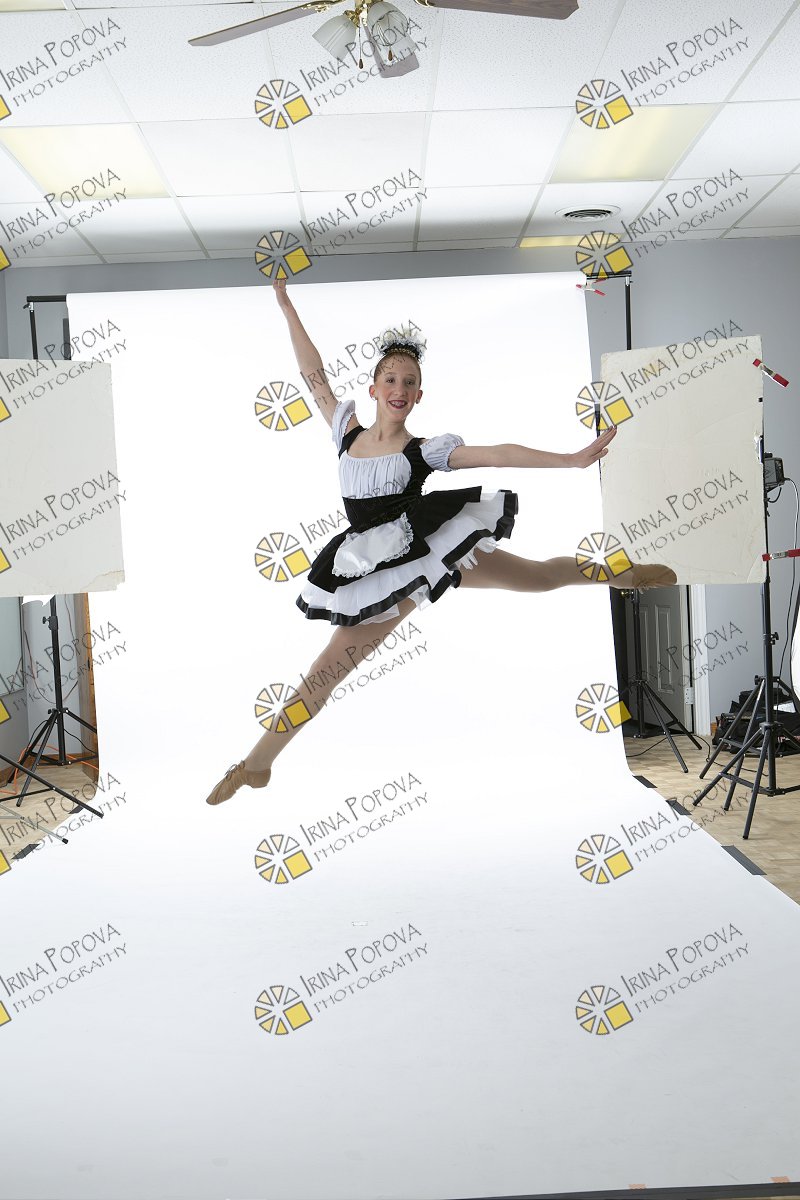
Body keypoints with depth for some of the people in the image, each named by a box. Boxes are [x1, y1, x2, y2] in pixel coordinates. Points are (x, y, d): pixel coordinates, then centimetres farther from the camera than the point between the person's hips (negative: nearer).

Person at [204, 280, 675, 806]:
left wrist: (574, 459, -18)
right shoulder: (348, 431, 5)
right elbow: (315, 374, 9)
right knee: (324, 673, 0)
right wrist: (286, 304, 12)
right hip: (381, 573, 2)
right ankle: (256, 764, 9)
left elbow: (500, 454, -11)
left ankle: (621, 574, 38)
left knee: (539, 575, 9)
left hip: (429, 547, -2)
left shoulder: (425, 450, -5)